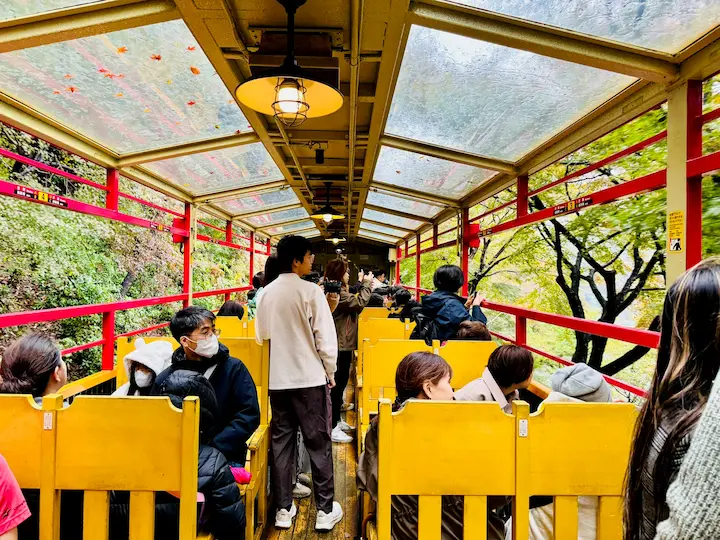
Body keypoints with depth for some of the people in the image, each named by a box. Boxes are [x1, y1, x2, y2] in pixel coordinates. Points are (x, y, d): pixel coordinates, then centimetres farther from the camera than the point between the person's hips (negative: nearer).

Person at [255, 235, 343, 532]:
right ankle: (325, 510, 16)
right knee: (319, 443, 7)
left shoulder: (267, 293, 3)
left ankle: (283, 509, 22)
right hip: (310, 378, -5)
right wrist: (330, 371, 1)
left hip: (277, 379, 5)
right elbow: (326, 337, -14)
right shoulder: (311, 291, -14)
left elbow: (261, 335, 12)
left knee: (281, 442, 13)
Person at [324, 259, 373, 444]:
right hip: (341, 345, -11)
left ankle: (336, 420, 29)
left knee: (340, 382, 18)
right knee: (338, 383, -7)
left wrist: (361, 284, 13)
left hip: (343, 344, 11)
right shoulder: (337, 291, -20)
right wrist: (367, 285, -14)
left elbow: (353, 303, 18)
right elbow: (359, 304, -24)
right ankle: (332, 428, -1)